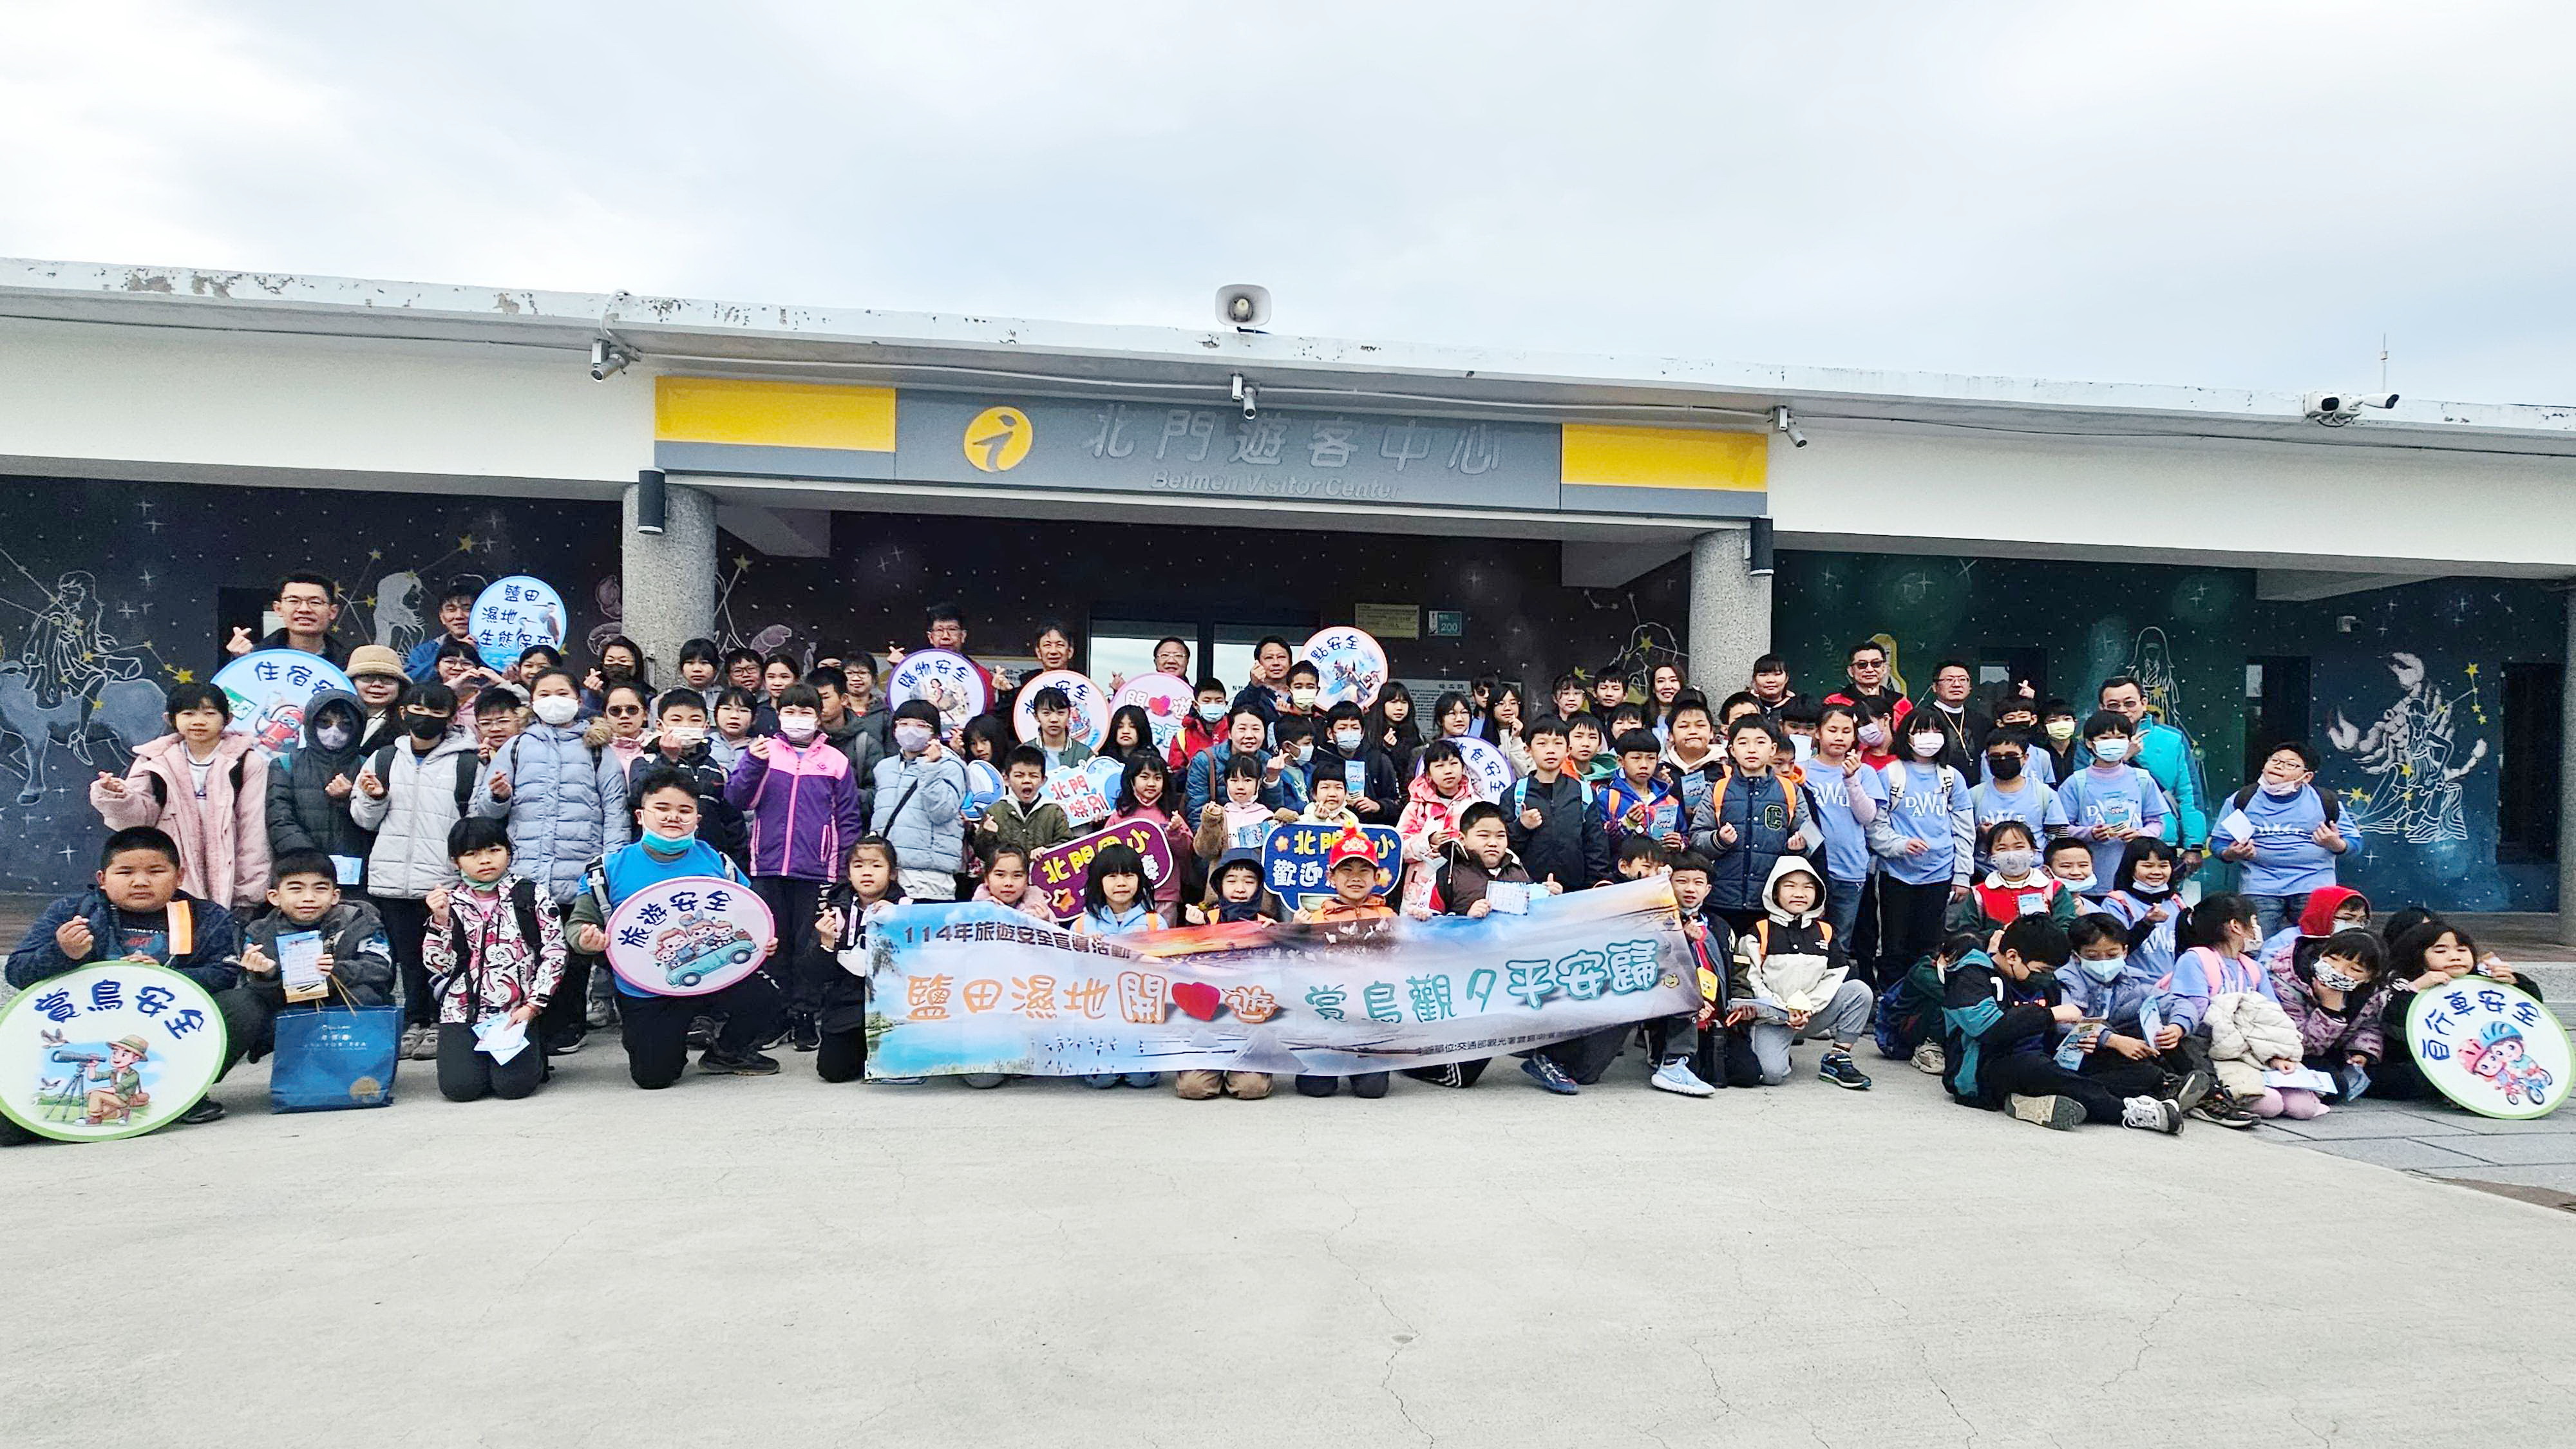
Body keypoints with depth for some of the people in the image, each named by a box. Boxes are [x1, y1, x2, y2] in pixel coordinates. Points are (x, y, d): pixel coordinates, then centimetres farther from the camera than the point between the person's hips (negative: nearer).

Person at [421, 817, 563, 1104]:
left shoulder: (531, 894, 3)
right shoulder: (449, 901, 9)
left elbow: (555, 952, -1)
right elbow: (437, 964, 5)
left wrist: (532, 1005, -8)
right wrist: (440, 921, -10)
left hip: (516, 1012, -2)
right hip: (462, 1011, 2)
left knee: (513, 1085, -20)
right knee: (459, 1086, -18)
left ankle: (532, 1058, 15)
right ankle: (481, 1059, 16)